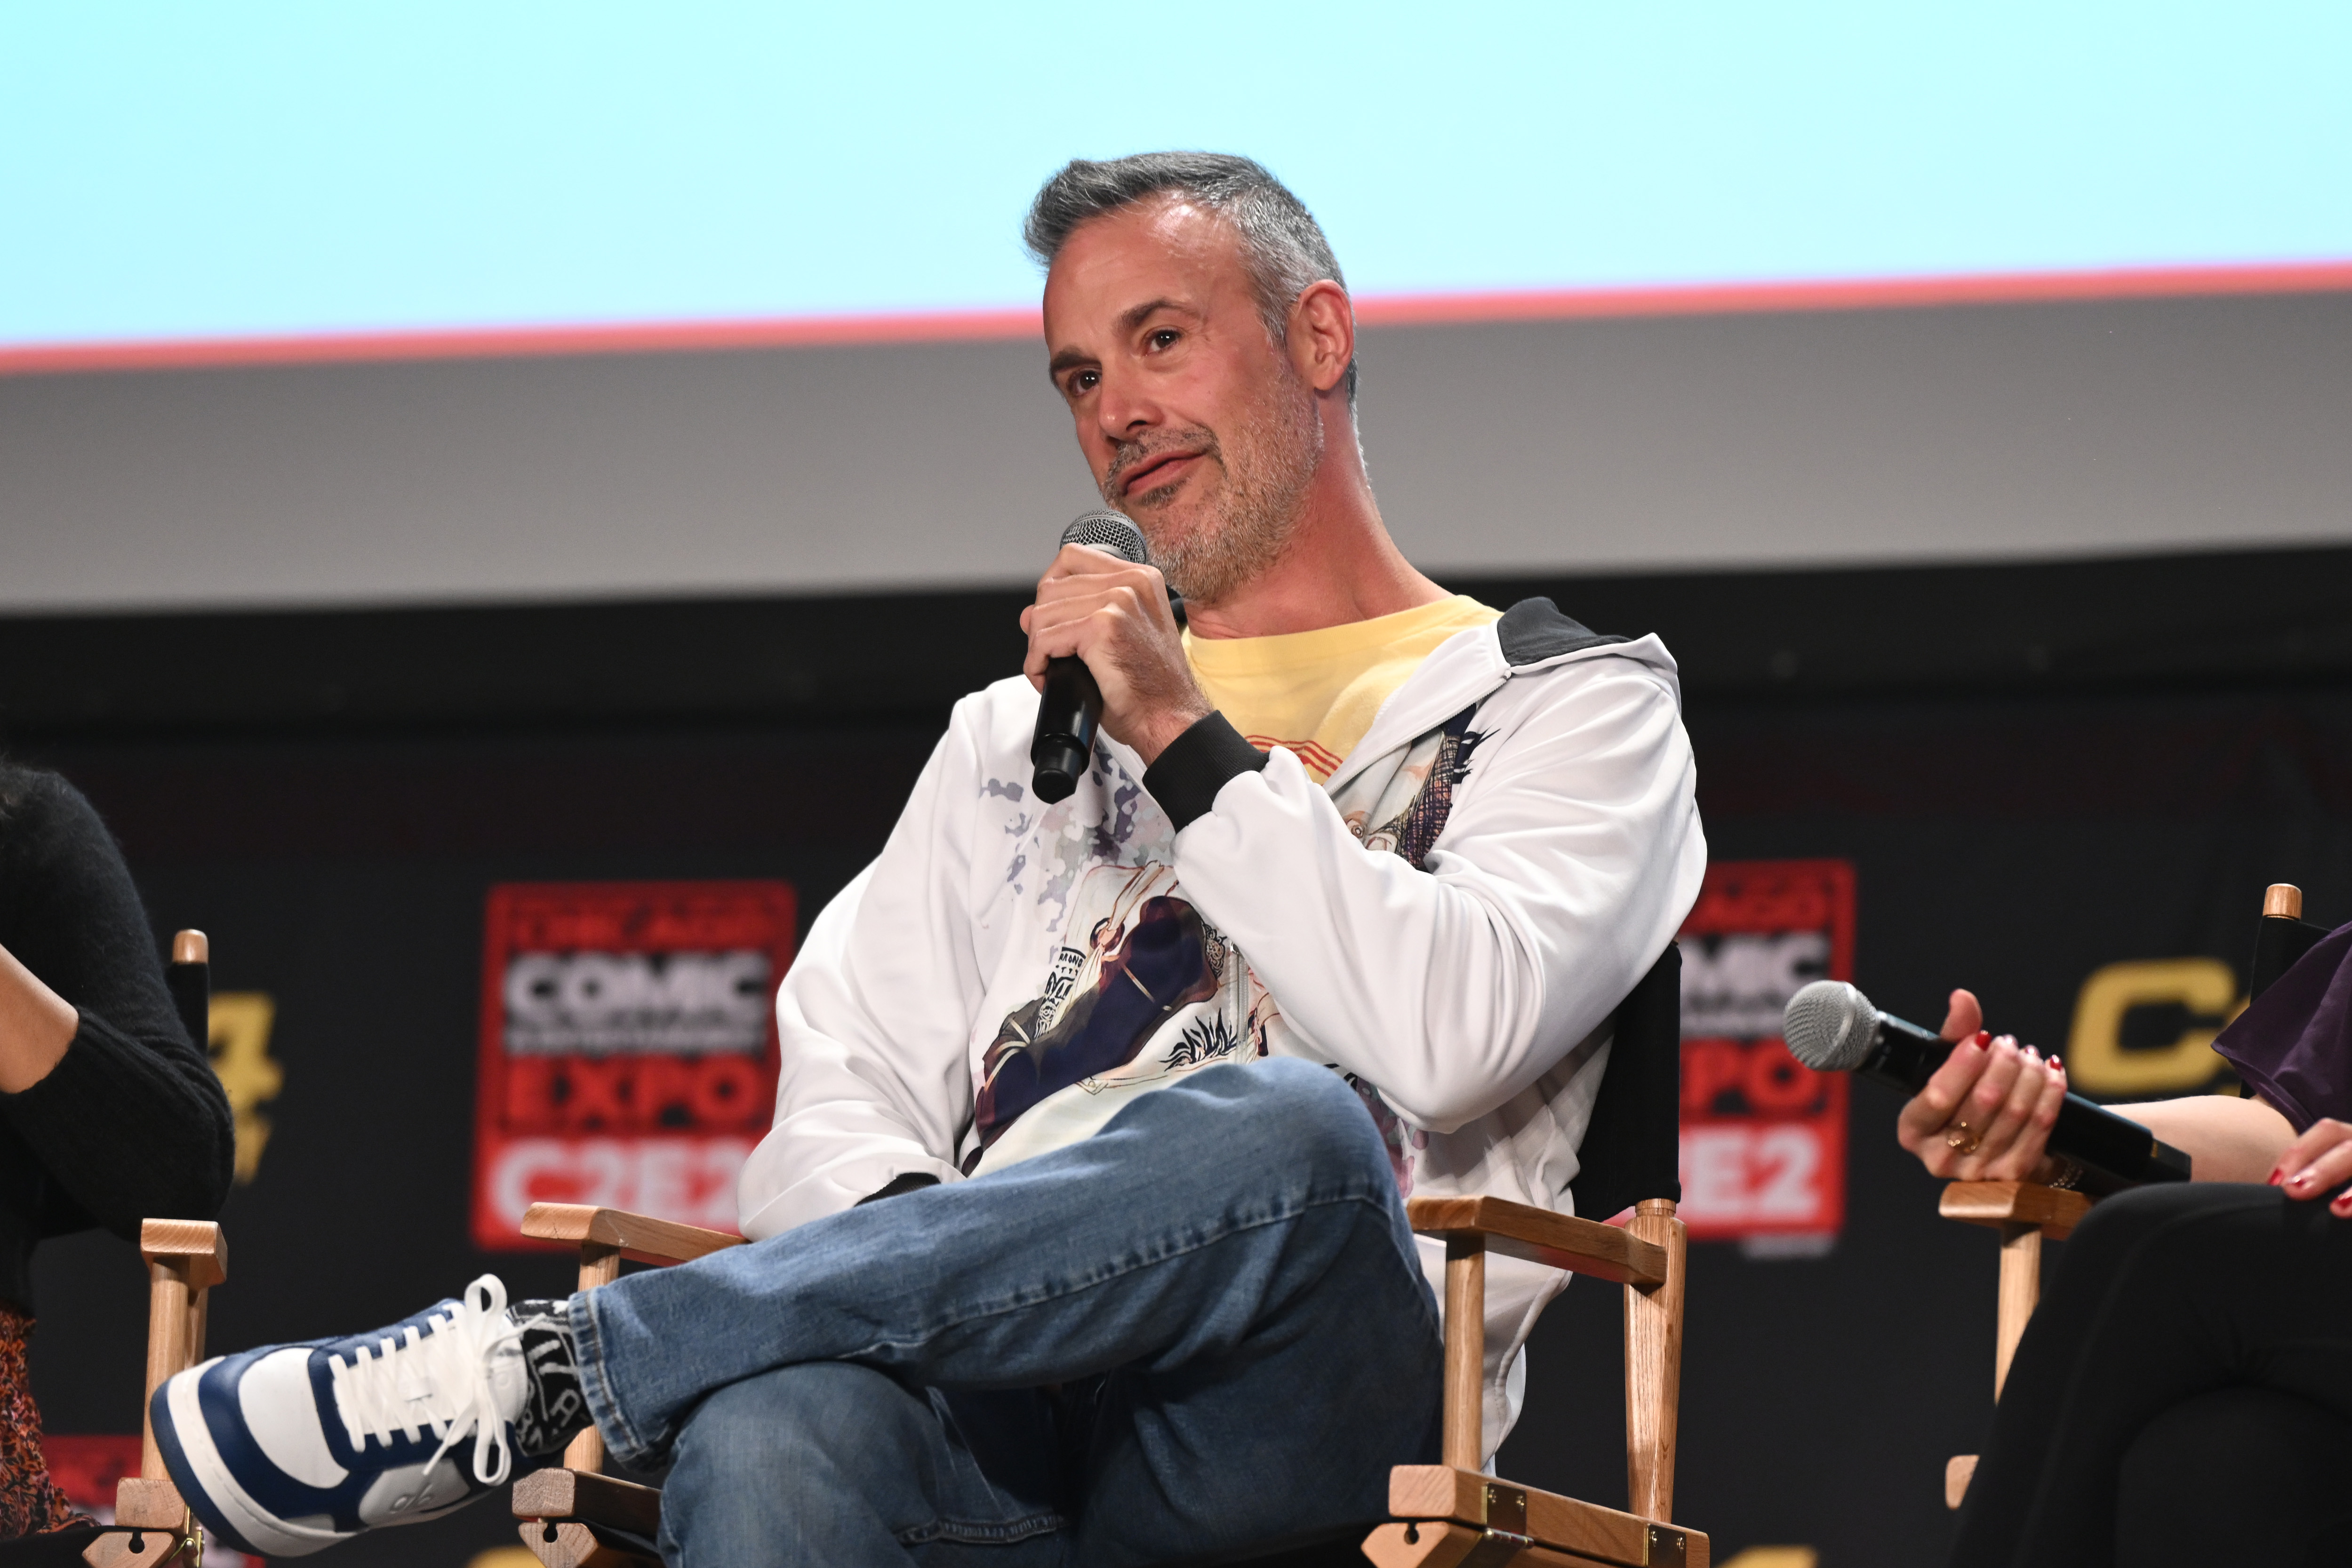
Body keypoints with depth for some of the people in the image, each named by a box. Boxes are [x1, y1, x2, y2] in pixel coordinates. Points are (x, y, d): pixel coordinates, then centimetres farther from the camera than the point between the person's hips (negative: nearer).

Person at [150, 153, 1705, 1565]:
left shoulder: (1573, 704, 18)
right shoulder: (1019, 735, 34)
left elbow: (1455, 1037, -4)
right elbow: (837, 1099, 20)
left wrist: (1187, 746, -2)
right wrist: (919, 1243, -4)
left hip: (1295, 1430, -2)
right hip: (1003, 1420, 3)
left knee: (1291, 1134, -40)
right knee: (770, 1431, -37)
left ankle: (553, 1365, -30)